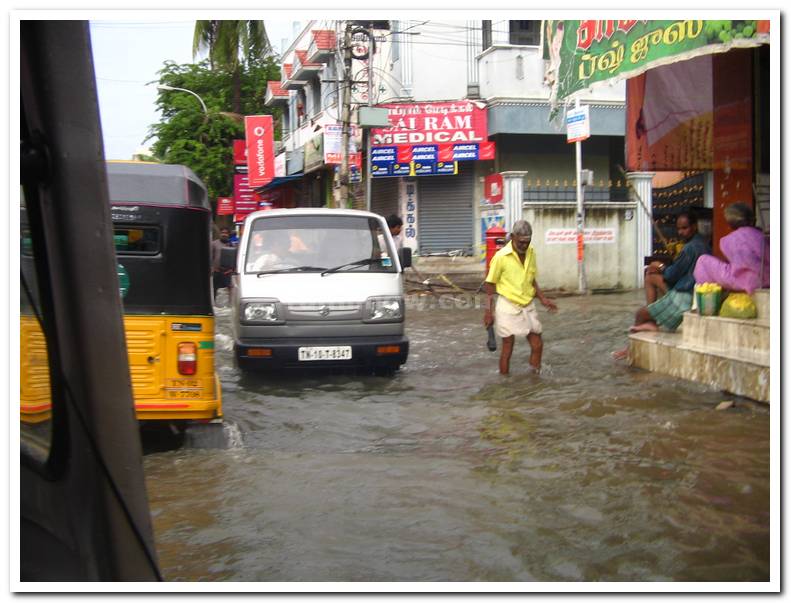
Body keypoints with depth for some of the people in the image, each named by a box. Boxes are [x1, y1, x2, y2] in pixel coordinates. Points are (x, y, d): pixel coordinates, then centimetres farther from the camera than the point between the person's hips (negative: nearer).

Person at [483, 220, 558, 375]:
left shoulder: (531, 253, 1)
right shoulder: (501, 257, -16)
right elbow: (490, 285, -9)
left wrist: (543, 298, 8)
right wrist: (488, 311, -11)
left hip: (528, 306, 6)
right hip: (508, 307, -6)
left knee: (537, 345, 8)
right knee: (507, 348, 2)